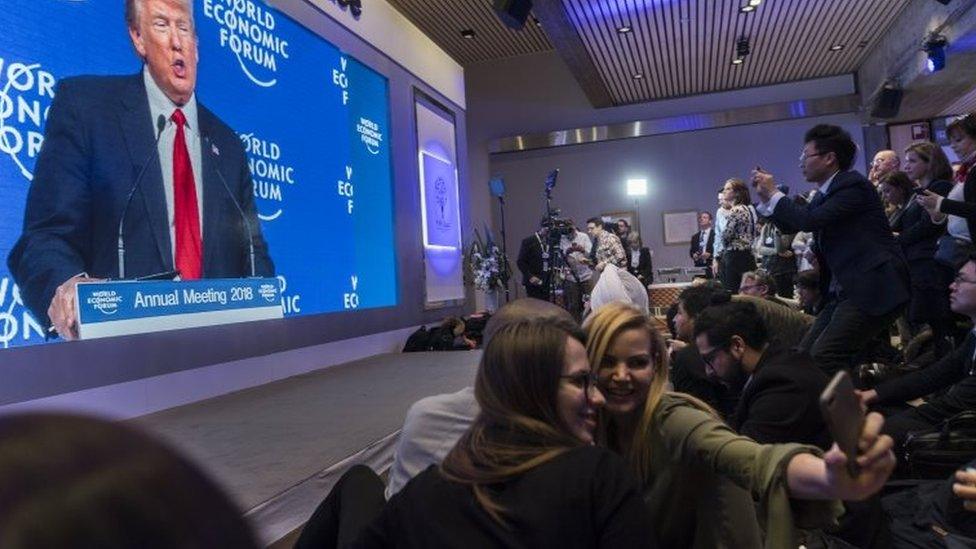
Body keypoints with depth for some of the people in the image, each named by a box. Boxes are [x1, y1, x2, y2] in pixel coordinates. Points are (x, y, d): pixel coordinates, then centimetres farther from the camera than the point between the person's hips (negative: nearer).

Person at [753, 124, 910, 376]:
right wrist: (766, 197, 10)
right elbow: (792, 225, 21)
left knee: (824, 357, -19)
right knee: (806, 354, 5)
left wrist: (773, 194, -9)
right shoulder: (825, 193, 15)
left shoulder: (853, 185, -11)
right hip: (846, 290, 9)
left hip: (874, 288, -9)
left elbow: (810, 221, -22)